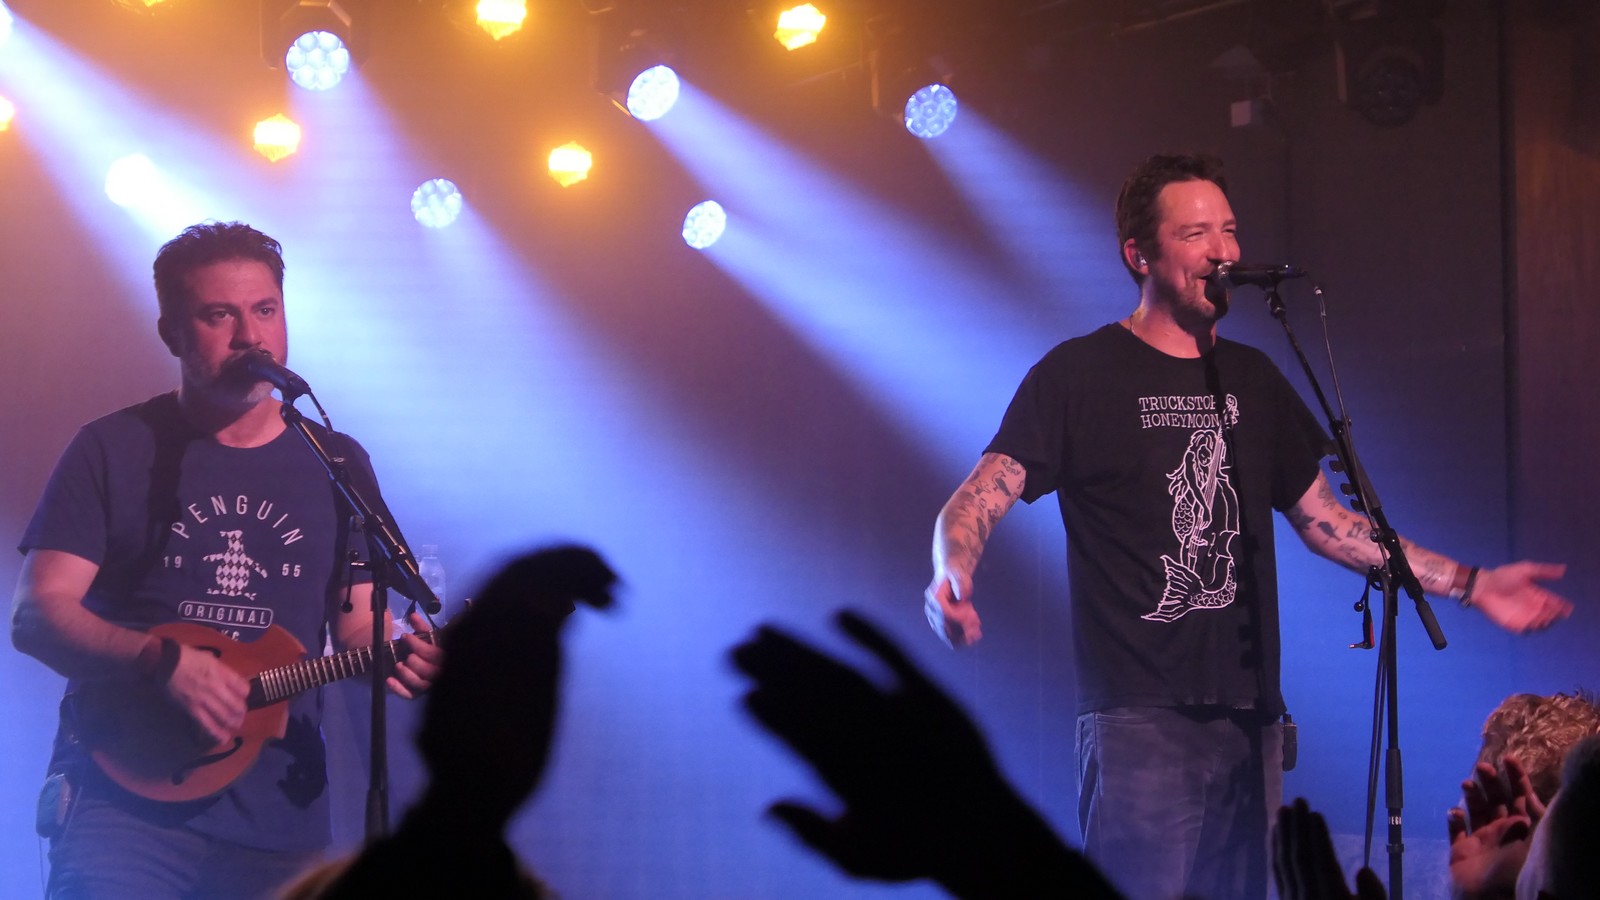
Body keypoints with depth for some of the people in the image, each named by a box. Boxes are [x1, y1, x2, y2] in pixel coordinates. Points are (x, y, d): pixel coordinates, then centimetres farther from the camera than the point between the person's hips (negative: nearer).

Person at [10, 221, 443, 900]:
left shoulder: (337, 465, 13)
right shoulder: (114, 451, 3)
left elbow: (356, 624, 14)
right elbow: (37, 615, -4)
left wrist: (392, 654, -10)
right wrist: (165, 661, -20)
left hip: (279, 814, 3)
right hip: (124, 785, -3)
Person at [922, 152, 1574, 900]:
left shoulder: (1252, 380, 18)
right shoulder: (1081, 375, -1)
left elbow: (1322, 520, 24)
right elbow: (980, 498, -9)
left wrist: (1469, 584, 19)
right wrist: (952, 574, -32)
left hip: (1250, 719, 6)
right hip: (1140, 720, -6)